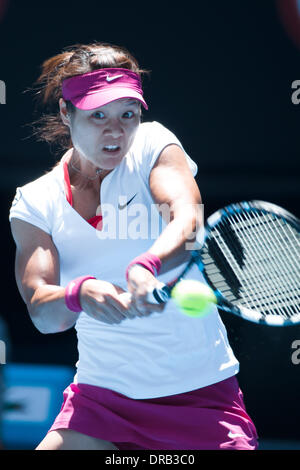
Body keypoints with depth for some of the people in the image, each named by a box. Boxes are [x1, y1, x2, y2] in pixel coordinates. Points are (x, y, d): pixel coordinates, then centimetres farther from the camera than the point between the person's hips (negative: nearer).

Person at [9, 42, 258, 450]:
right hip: (100, 396, 2)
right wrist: (79, 294, -35)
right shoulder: (35, 203, 0)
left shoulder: (152, 145, -4)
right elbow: (41, 312, -12)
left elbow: (188, 222, -23)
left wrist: (145, 266, -44)